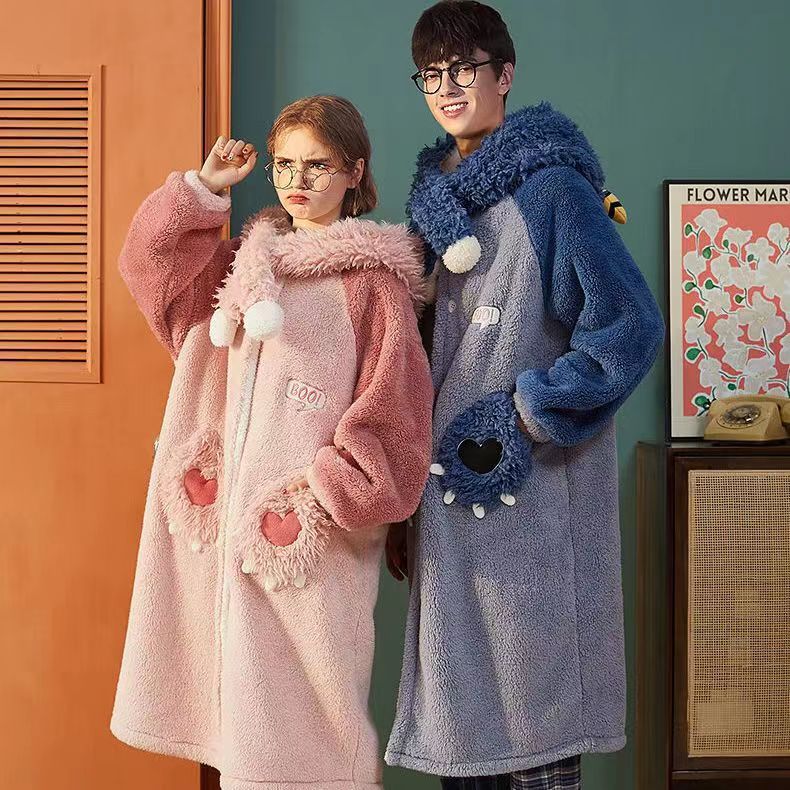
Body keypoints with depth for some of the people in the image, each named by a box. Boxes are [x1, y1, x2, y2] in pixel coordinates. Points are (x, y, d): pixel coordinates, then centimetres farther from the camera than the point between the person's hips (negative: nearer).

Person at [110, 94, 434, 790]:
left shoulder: (372, 275, -4)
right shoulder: (253, 260, 15)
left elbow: (391, 396, -9)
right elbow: (151, 259, 20)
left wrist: (334, 483, -14)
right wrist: (205, 186, 11)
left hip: (317, 523, -6)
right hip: (237, 507, 6)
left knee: (307, 691, -1)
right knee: (244, 683, 9)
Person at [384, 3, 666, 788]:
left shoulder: (551, 187, -10)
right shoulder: (436, 193, 12)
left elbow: (632, 325, -15)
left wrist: (532, 409, -13)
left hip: (531, 488, -7)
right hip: (450, 483, 7)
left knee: (531, 707, 2)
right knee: (458, 687, 14)